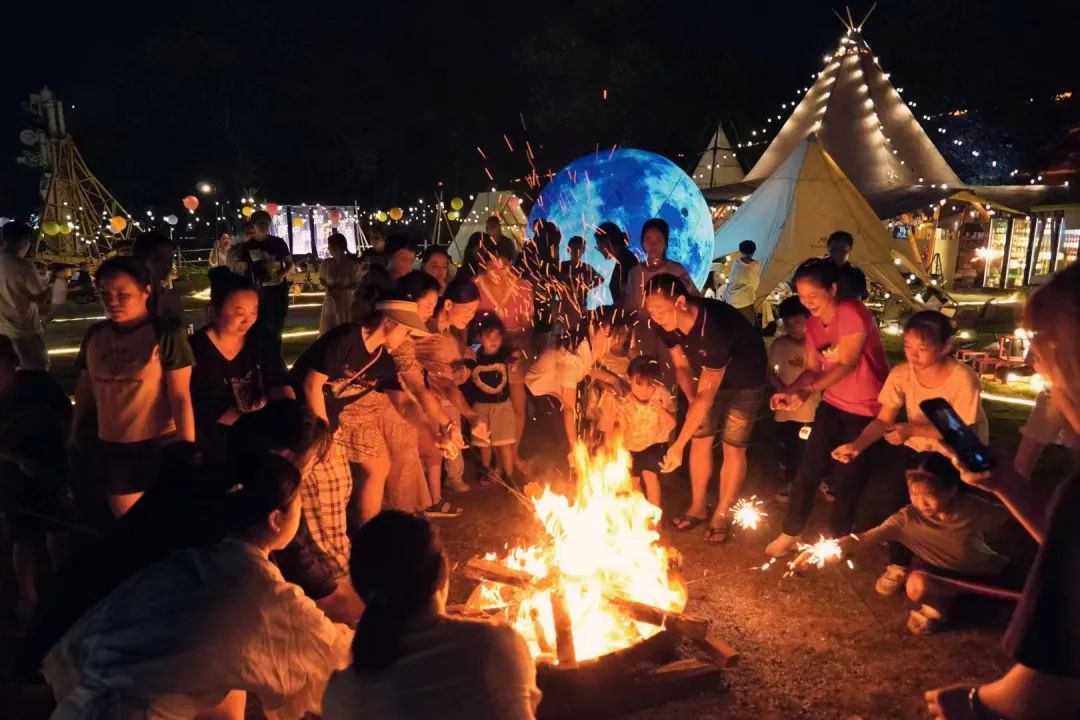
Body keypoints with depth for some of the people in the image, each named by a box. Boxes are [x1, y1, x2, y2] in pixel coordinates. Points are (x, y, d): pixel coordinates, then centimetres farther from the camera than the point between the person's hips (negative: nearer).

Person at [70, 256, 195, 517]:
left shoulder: (167, 334, -12)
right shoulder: (95, 335, 4)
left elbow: (180, 397, -14)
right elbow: (85, 391, 13)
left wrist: (188, 450, -16)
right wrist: (76, 437, 17)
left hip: (159, 445, -5)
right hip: (111, 448, 5)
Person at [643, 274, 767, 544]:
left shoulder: (715, 327, -41)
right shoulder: (667, 324, -21)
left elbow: (706, 396, -39)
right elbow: (682, 365, -3)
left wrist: (677, 445, -39)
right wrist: (691, 400, -20)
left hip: (744, 378, -5)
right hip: (707, 374, 6)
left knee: (733, 447, -4)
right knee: (700, 440, 6)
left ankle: (721, 515, 12)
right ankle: (697, 507, 22)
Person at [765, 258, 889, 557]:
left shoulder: (852, 313, -21)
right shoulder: (812, 323, 2)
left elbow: (848, 364, -25)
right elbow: (813, 369, -1)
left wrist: (808, 391, -35)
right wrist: (790, 391, -19)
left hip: (867, 410, -6)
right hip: (833, 405, 6)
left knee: (848, 480, 3)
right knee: (808, 470, 4)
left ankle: (836, 540, 24)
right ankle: (790, 534, 17)